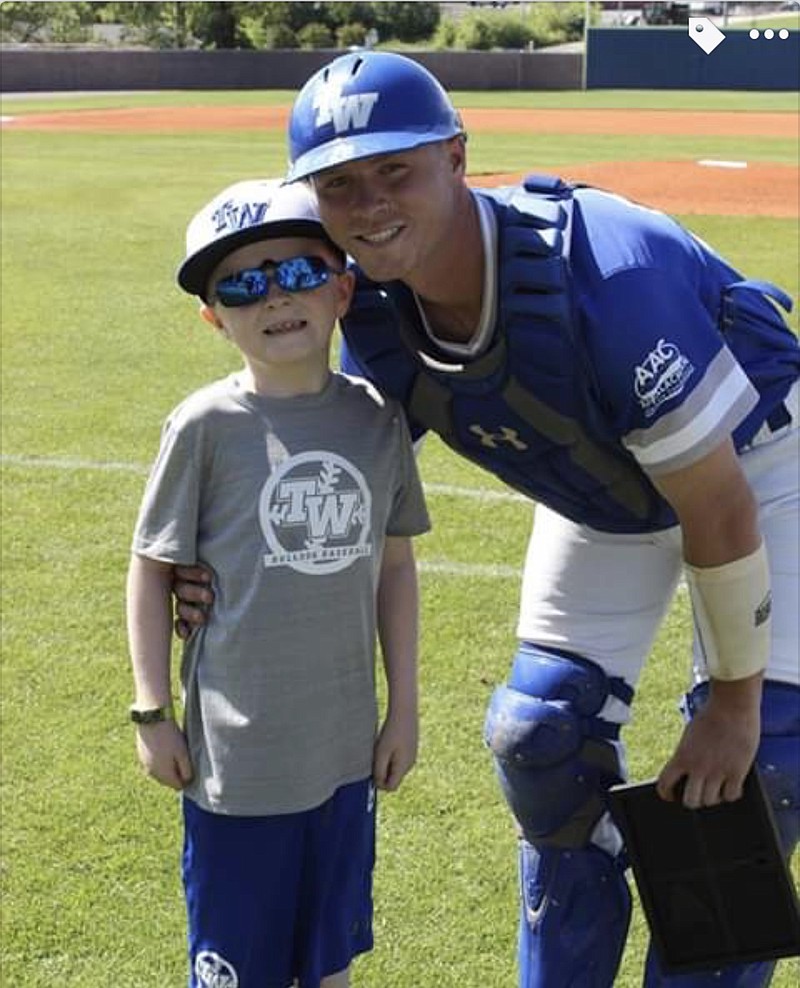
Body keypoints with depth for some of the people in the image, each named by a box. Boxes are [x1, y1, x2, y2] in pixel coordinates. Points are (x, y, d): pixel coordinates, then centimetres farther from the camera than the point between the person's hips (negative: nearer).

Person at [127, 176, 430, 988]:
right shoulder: (207, 425, -11)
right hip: (235, 753, -3)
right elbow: (151, 567, -3)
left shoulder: (376, 419, -1)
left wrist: (403, 706, 9)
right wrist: (152, 713, -3)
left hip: (346, 748, 4)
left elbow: (394, 564, 8)